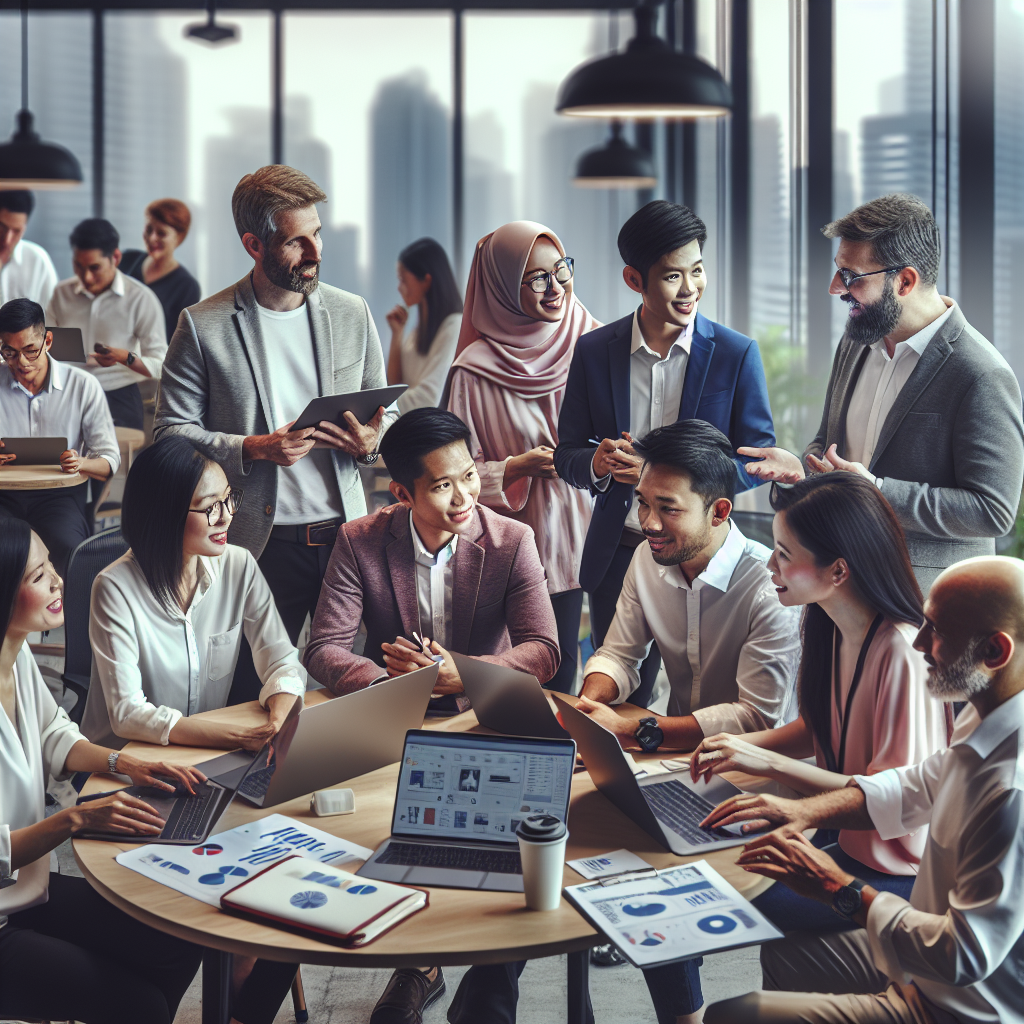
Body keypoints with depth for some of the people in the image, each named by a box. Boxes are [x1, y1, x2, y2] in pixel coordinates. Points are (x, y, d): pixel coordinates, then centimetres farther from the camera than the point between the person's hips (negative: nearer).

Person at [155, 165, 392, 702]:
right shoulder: (204, 326, -3)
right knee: (257, 698, 4)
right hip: (262, 542, -3)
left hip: (345, 532, 3)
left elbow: (382, 411, 17)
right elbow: (171, 431, -3)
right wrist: (253, 449, -18)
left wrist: (370, 441, -7)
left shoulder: (352, 313, 8)